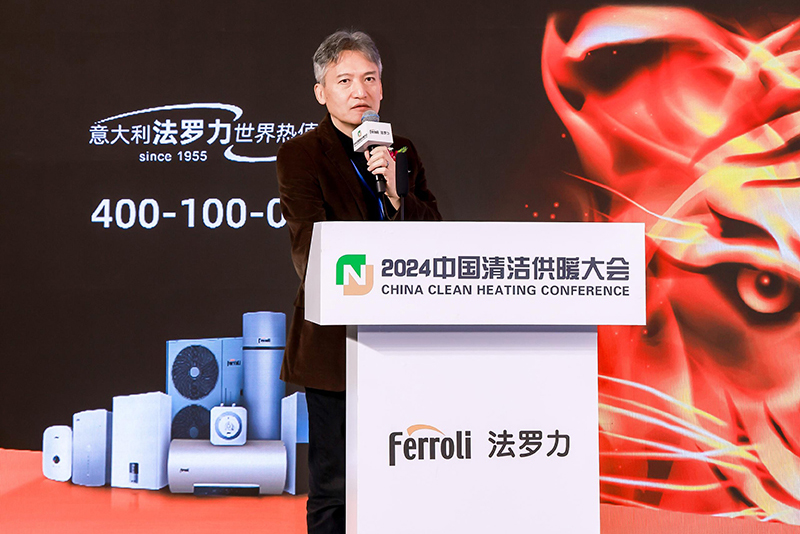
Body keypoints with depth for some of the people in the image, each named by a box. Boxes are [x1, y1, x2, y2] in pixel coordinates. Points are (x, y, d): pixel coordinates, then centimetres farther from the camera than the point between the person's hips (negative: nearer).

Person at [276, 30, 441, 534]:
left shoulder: (402, 152, 13)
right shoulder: (300, 156, -1)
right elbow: (309, 251, -10)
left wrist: (395, 188, -10)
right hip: (336, 339, -4)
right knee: (334, 490, 0)